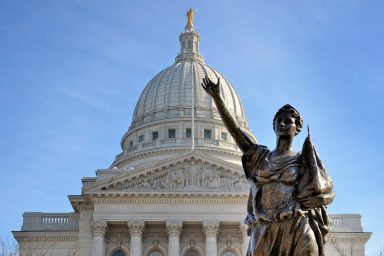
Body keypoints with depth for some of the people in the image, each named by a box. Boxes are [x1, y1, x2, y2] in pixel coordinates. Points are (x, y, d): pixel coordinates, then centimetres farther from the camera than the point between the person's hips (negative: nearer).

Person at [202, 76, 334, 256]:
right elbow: (234, 129, 10)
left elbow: (329, 193, 12)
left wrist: (318, 198, -10)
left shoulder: (303, 160, 12)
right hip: (263, 234, 3)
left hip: (296, 232, -2)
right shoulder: (260, 156, 18)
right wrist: (216, 97, 5)